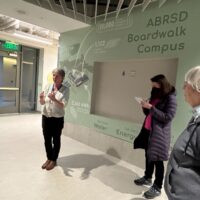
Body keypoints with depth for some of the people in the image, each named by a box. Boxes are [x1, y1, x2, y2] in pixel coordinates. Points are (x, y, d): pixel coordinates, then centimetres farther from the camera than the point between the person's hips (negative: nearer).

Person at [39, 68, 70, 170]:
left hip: (57, 119, -3)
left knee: (56, 140, 11)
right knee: (47, 139, 15)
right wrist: (41, 98, -22)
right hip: (45, 117, 4)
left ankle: (53, 160, 30)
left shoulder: (65, 90, -9)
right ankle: (49, 158, 35)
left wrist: (54, 99, -35)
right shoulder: (48, 86, 0)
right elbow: (42, 103, 0)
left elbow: (63, 105, -19)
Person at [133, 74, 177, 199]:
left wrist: (151, 107, -21)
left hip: (159, 133, -7)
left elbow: (168, 117, -18)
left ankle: (157, 188, 13)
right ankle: (147, 178, 34)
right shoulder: (155, 96, 13)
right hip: (148, 130, 8)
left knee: (157, 160, 0)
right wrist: (145, 107, -3)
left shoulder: (171, 98, -11)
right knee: (148, 155, 16)